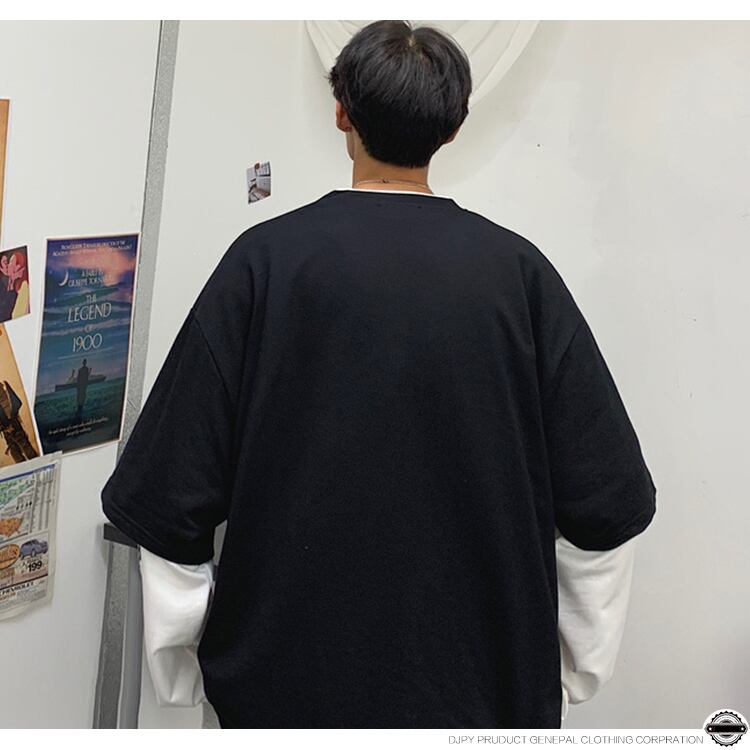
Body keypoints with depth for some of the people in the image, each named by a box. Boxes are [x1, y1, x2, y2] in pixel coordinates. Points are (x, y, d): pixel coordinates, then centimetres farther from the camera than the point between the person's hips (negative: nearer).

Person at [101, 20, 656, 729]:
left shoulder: (267, 259, -12)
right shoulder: (519, 270, -9)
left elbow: (166, 501, -11)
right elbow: (607, 508, -6)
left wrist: (180, 669, 4)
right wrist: (575, 670, 8)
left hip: (285, 676, -1)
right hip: (486, 685, 2)